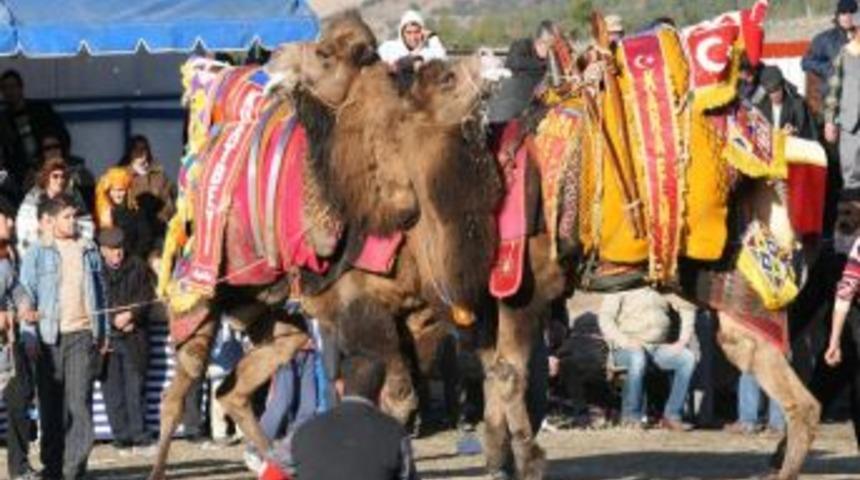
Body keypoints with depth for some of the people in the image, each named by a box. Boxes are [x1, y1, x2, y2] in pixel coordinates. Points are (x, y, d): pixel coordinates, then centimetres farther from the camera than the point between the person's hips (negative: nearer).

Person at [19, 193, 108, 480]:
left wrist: (103, 333, 13)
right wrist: (29, 336, -7)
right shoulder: (37, 254, 5)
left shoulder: (89, 251, 13)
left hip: (82, 334, 1)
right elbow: (27, 294, 2)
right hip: (50, 336, -1)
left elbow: (100, 292, 18)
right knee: (51, 403, 3)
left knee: (79, 400, -8)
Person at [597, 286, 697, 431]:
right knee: (638, 358, -39)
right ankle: (632, 417, -26)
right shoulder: (621, 289, 0)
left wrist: (683, 340, 0)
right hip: (626, 348, -5)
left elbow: (687, 308, 15)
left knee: (688, 358, -23)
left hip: (658, 347, 5)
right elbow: (605, 318, -8)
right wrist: (625, 342, -22)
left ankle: (671, 416, -20)